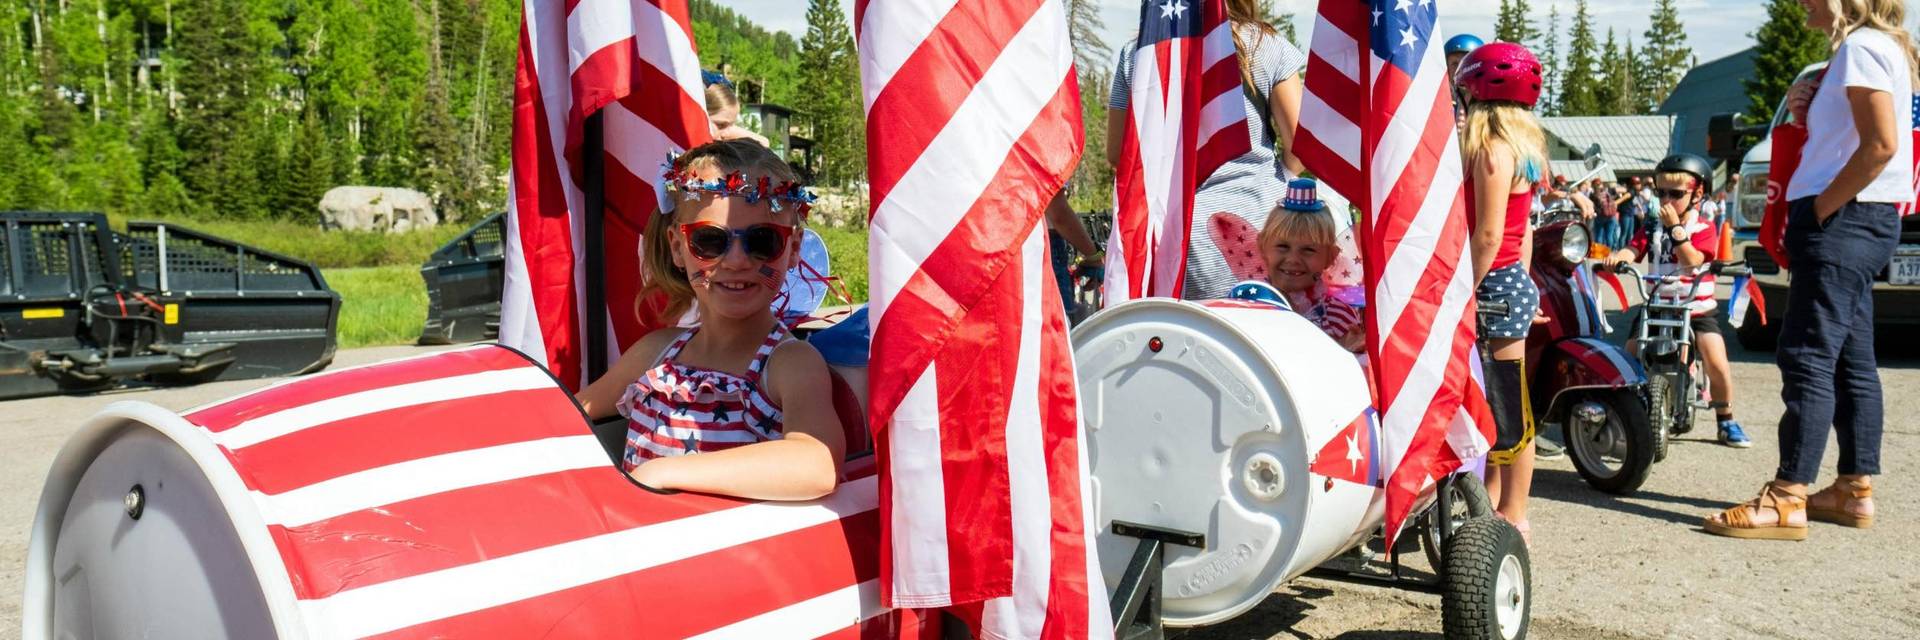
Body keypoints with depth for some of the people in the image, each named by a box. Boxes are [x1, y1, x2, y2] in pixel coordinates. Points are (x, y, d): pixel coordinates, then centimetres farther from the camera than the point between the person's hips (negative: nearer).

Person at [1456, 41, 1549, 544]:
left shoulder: (1491, 150, -15)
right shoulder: (1522, 147, 14)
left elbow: (1488, 235, -20)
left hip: (1495, 284, -10)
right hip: (1514, 282, 10)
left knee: (1507, 410, -1)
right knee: (1493, 407, 16)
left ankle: (1513, 518, 7)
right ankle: (1491, 505, 25)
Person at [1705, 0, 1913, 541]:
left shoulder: (1862, 46, -12)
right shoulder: (1881, 47, 20)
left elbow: (1882, 144, -21)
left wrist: (1822, 207, -15)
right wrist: (1811, 115, 7)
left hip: (1843, 220, -11)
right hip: (1863, 222, 11)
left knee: (1808, 358, -11)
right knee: (1850, 361, 12)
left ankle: (1787, 501, -11)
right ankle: (1856, 490, 17)